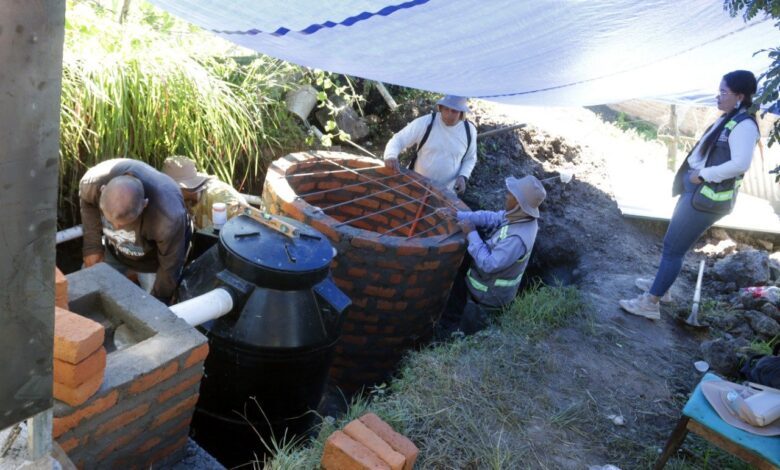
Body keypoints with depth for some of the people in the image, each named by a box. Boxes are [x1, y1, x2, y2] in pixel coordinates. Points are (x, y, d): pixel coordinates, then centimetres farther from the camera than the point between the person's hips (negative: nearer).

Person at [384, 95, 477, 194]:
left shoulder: (469, 131, -6)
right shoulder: (425, 123, -15)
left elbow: (470, 158, 9)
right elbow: (398, 140, -14)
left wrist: (463, 177, -11)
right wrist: (390, 156, -37)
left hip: (445, 192, 1)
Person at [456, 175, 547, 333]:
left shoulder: (517, 238, -37)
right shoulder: (522, 217, -11)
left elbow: (488, 264, -31)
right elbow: (490, 218, -3)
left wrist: (471, 233, -25)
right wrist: (457, 216, -10)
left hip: (490, 294, -8)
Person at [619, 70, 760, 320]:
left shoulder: (744, 125, -17)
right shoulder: (728, 119, 12)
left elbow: (740, 164, -28)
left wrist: (703, 175, -21)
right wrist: (692, 175, 3)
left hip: (708, 197, -10)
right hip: (696, 189, 10)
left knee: (673, 247, -5)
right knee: (674, 242, 22)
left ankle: (650, 303, 3)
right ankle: (661, 284, 38)